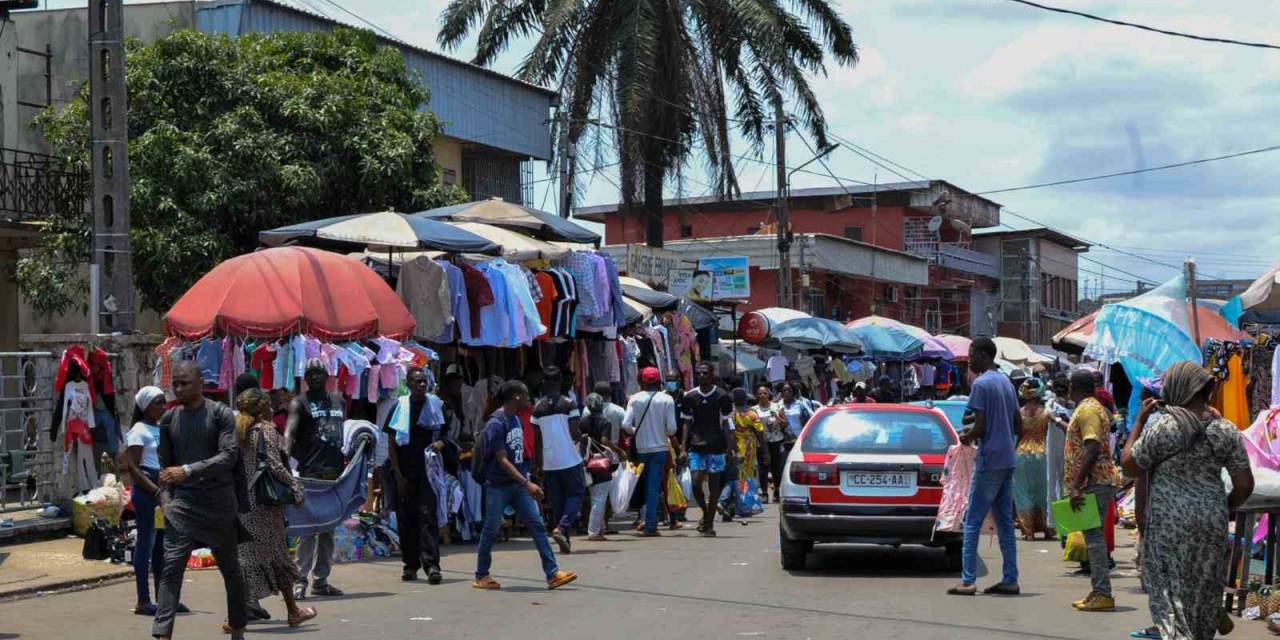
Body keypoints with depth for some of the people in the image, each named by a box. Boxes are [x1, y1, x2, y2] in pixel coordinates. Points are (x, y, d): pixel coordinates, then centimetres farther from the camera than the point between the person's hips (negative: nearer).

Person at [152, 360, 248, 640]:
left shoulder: (220, 414, -5)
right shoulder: (169, 418, 8)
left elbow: (229, 456, -15)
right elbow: (164, 463, 15)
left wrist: (188, 470, -25)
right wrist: (165, 499, 0)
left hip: (219, 504, -2)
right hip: (183, 504, 2)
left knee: (230, 569, 10)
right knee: (171, 567, -13)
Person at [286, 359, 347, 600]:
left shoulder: (339, 401, 17)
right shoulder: (299, 403, -1)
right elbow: (289, 433, -15)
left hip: (335, 472, 6)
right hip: (311, 474, -6)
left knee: (328, 530, 9)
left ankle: (321, 580, 15)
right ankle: (300, 580, -7)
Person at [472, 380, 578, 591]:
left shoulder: (516, 419, 10)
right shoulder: (496, 423, -16)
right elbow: (502, 460, -21)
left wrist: (526, 480, 15)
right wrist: (527, 484, -27)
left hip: (518, 484, 8)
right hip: (498, 485, -8)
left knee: (537, 525, -1)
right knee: (491, 530, 3)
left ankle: (552, 574, -3)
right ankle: (481, 576, 17)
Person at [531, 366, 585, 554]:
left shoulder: (538, 408, 4)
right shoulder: (568, 404, -7)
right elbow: (575, 433, -9)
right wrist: (580, 438, 13)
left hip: (549, 462, 4)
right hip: (569, 459, -4)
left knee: (556, 500, 9)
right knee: (575, 494, 6)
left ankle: (564, 542, 9)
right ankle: (562, 527, -15)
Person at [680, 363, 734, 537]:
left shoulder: (721, 397, 1)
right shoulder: (690, 397, 6)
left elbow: (724, 424, 3)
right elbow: (687, 424, 9)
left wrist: (729, 449, -2)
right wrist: (683, 448, 2)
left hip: (716, 447, -1)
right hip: (696, 447, 2)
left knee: (713, 486, 0)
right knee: (696, 483, -9)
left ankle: (709, 524, 9)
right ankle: (706, 513, 17)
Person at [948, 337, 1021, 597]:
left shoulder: (981, 384, -12)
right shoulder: (1006, 382, 15)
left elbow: (980, 427, -17)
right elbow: (1018, 427, 18)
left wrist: (966, 437, 1)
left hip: (989, 461, -8)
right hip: (1007, 461, 8)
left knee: (973, 521, -5)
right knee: (1005, 522, 10)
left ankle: (968, 581, -8)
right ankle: (1010, 580, 9)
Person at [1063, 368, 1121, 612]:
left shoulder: (1087, 410, -13)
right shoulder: (1096, 408, 20)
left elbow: (1092, 450, -23)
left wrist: (1076, 486, -25)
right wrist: (1077, 485, 24)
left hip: (1094, 482, -11)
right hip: (1099, 481, 11)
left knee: (1094, 536, -10)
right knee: (1093, 536, 13)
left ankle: (1103, 594, -12)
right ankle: (1099, 591, 17)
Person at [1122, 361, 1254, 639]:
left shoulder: (1162, 426, -13)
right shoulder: (1225, 430, -1)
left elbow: (1129, 465, -3)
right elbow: (1244, 484, -1)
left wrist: (1139, 420, 2)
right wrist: (1224, 510, 16)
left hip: (1169, 522, -4)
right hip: (1211, 521, 4)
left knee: (1169, 592, 2)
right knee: (1204, 584, 18)